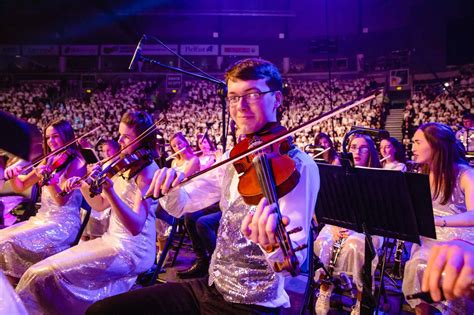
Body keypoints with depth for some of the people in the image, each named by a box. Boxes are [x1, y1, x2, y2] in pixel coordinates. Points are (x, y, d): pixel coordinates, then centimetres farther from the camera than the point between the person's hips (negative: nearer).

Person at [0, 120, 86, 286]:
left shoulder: (76, 163, -10)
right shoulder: (48, 162, 12)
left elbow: (62, 200, -20)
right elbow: (21, 187, 15)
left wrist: (49, 179, -36)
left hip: (64, 223, -8)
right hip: (42, 219, 8)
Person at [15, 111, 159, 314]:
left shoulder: (148, 171, -18)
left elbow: (135, 226, -29)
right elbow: (100, 205, 18)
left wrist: (109, 189, -39)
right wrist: (82, 186, 1)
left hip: (132, 251, -8)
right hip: (112, 240, 9)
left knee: (46, 275, -16)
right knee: (41, 271, 2)